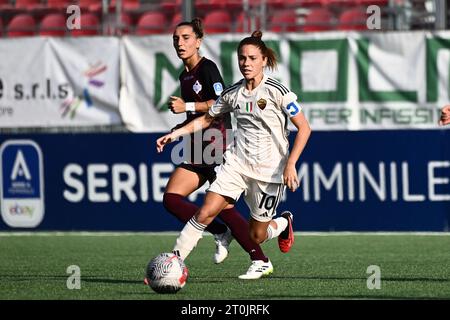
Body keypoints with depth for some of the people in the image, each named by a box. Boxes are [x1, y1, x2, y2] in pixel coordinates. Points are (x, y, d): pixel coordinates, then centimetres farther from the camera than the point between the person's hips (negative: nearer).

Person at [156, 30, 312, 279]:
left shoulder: (277, 92, -10)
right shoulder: (233, 93, 4)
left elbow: (304, 128, -8)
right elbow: (206, 119, 18)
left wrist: (290, 164, -16)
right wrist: (175, 134, 5)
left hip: (269, 170, -3)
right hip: (237, 163, 3)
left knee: (256, 236, 6)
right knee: (205, 213, -16)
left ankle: (283, 223, 40)